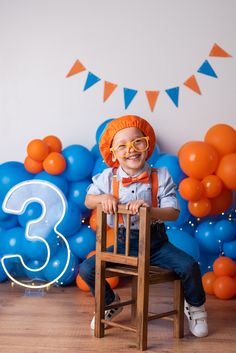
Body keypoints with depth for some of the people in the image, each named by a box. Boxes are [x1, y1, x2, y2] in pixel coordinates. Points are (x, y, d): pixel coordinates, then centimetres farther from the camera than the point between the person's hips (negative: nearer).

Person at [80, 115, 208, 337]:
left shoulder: (160, 177, -9)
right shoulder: (108, 178, -4)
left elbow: (173, 212, -14)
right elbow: (88, 200, 5)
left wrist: (149, 210, -33)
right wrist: (103, 198, -17)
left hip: (155, 242, -1)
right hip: (124, 243, 2)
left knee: (189, 266, -23)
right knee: (86, 269, -13)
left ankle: (195, 306, 13)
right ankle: (110, 302, 21)